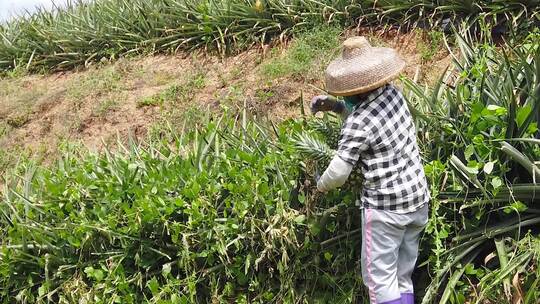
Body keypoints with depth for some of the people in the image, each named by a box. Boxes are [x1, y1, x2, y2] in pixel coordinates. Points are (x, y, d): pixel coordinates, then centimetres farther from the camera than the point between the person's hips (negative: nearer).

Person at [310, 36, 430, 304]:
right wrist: (335, 106, 6)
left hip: (385, 206, -8)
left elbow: (338, 173, -19)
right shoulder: (393, 93, -1)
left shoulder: (358, 124, -22)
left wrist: (320, 185, 3)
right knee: (403, 277, 17)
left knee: (380, 278, 3)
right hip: (417, 198, 8)